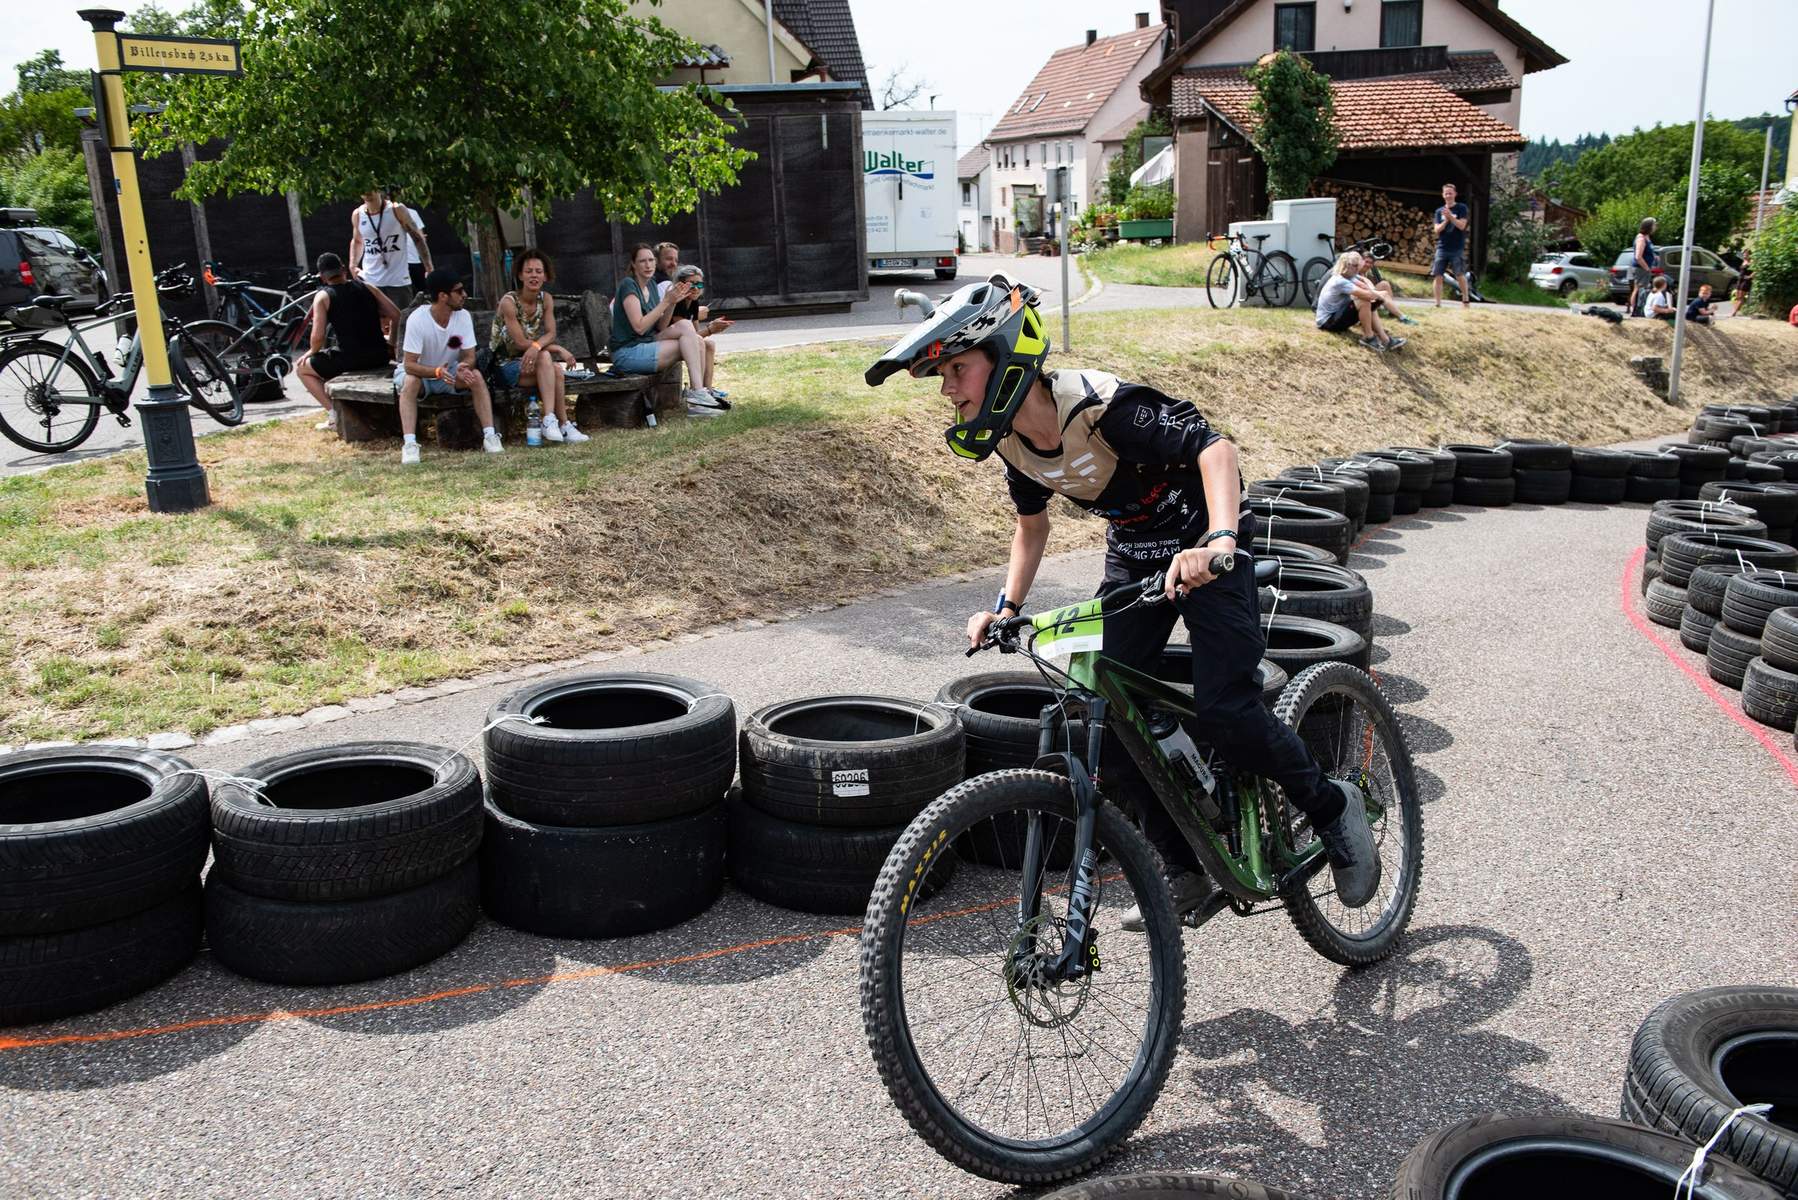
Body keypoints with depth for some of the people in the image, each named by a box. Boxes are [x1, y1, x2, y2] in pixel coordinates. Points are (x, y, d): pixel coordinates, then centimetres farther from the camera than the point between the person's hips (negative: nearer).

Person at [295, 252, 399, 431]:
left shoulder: (323, 296, -1)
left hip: (348, 360, -4)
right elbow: (395, 315, 7)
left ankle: (333, 414, 6)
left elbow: (318, 337, -8)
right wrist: (390, 341, 24)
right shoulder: (366, 287, 10)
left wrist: (312, 352, 12)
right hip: (380, 357, 4)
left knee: (300, 368, 20)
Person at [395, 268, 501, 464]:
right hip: (419, 372, -3)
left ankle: (489, 436, -26)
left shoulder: (463, 316, -14)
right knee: (410, 381, -35)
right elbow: (409, 365, -28)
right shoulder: (417, 319, -26)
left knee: (476, 376, -25)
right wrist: (437, 372, -46)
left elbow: (469, 357, -13)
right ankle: (410, 444, -39)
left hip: (450, 372, 3)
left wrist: (464, 366, -38)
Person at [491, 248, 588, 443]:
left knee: (557, 370, -29)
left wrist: (537, 346, -32)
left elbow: (551, 333, -8)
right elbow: (521, 342, -19)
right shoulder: (509, 302, -15)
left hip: (531, 361, 5)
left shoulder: (546, 299, 2)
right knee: (545, 357, -32)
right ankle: (564, 424, -36)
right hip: (506, 364, -5)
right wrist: (559, 350, -19)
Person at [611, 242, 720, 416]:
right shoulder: (628, 285, -11)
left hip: (646, 345, 8)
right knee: (686, 327, -18)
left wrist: (673, 302, -3)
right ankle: (696, 393, -20)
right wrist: (666, 301, -18)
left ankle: (695, 399, -11)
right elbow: (640, 327, -20)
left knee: (698, 343, -9)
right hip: (627, 354, -8)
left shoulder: (651, 284, 15)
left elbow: (660, 327, 12)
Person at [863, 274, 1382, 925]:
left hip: (1205, 546, -7)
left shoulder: (1102, 406, -30)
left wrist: (1218, 541, -50)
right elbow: (1032, 525, 10)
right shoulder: (1010, 441, -7)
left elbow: (1215, 448, -35)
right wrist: (1006, 607, 0)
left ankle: (1334, 808, 9)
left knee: (1222, 710, -20)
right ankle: (1185, 872, 14)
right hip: (1132, 557, 7)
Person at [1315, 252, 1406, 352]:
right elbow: (1366, 295, -29)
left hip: (1336, 316, 10)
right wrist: (1379, 296, -10)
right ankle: (1368, 338, -12)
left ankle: (1385, 340, -1)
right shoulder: (1340, 281, -25)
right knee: (1364, 302, -24)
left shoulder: (1349, 276, 6)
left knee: (1371, 308, 7)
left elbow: (1368, 288, 7)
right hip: (1327, 321, -10)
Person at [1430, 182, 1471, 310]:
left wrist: (1450, 216, -16)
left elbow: (1462, 225, -9)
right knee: (1437, 276, -3)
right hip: (1442, 248, 3)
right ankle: (1438, 304, 2)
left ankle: (1466, 300, 13)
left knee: (1460, 275, -3)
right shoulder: (1439, 211, 11)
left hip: (1457, 249, -3)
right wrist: (1446, 220, -11)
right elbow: (1437, 230, 3)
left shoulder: (1461, 208, 1)